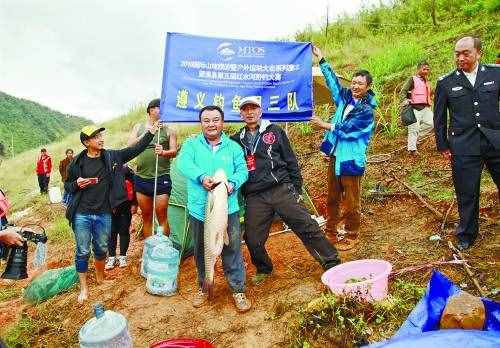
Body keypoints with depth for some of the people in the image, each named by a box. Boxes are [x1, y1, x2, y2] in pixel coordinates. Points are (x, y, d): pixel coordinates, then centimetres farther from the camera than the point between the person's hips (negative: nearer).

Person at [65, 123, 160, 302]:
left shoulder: (112, 157, 0)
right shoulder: (77, 162, -3)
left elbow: (135, 149, -3)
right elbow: (67, 185, 9)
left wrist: (150, 133, -12)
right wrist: (77, 184, -13)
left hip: (104, 215, 2)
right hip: (82, 215, -2)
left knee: (101, 249, 16)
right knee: (83, 251, 6)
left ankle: (100, 277, 41)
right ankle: (83, 287, 23)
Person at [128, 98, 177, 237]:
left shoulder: (169, 129, 4)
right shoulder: (139, 127, 11)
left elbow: (174, 151, -3)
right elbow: (130, 145, -2)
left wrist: (163, 152, -26)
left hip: (162, 178, -3)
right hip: (141, 177, 3)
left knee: (162, 217, -2)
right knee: (146, 217, 12)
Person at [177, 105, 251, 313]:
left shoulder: (233, 147, 8)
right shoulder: (191, 144, 4)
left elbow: (242, 170, 1)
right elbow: (183, 163, -14)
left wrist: (232, 183, -21)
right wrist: (202, 177, -32)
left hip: (228, 209, 0)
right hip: (199, 209, 1)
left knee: (232, 250, 4)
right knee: (201, 251, 16)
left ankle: (238, 289, 21)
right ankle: (204, 287, 36)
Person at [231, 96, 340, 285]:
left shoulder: (275, 132, 8)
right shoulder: (236, 140, 14)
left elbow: (291, 161, 7)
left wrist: (296, 188, 2)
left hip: (281, 189, -2)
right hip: (254, 198, 2)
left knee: (307, 227, -5)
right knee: (253, 239, 3)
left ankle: (332, 263, 7)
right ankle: (263, 270, 29)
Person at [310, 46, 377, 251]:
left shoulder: (366, 110, -12)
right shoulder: (346, 97, 7)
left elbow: (346, 128, -18)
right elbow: (333, 80, 16)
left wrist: (325, 125, -17)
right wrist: (321, 59, 18)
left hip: (350, 159, -7)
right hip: (335, 155, 7)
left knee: (351, 201, 3)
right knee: (333, 198, 17)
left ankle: (351, 236, 18)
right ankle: (331, 230, 31)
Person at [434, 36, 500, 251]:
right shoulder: (445, 83, 4)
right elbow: (439, 118, 9)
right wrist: (443, 146, 6)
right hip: (464, 147, 0)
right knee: (467, 195, 7)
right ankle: (466, 236, 24)